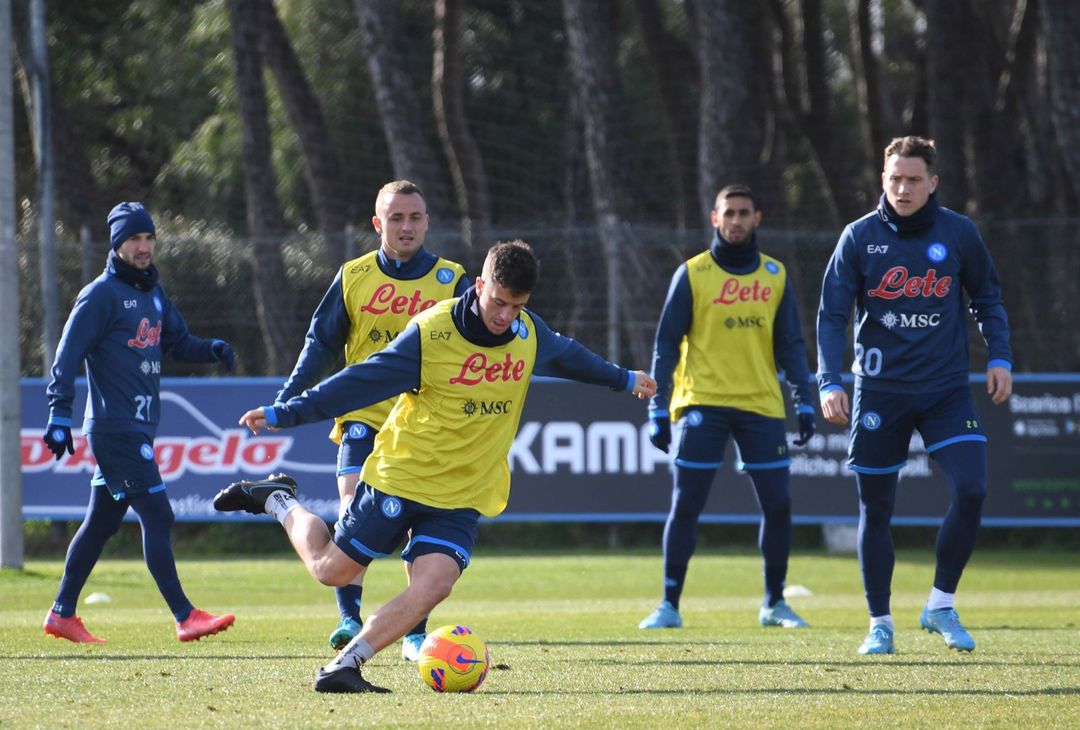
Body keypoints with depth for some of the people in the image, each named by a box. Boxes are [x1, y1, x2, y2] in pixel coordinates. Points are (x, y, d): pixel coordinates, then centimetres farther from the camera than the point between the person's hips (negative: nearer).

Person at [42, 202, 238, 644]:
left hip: (139, 427, 9)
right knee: (157, 516, -12)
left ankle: (62, 615, 21)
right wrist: (59, 415, -21)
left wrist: (211, 349, 0)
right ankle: (185, 618, -14)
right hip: (114, 425, -9)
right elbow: (68, 355, -13)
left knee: (102, 521, 13)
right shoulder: (103, 294, -9)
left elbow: (177, 343, 22)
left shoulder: (153, 294, 16)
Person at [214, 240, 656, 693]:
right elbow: (361, 381, -16)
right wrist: (283, 415, -19)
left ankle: (343, 668, -13)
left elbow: (568, 356, 23)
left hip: (465, 497, 3)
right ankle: (279, 502, 34)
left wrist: (623, 379, 38)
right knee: (332, 570, 6)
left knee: (432, 586, -19)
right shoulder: (432, 332, -18)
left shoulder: (530, 333, -1)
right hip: (401, 475, -3)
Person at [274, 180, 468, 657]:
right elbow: (321, 344, 12)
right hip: (364, 417, 0)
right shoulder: (353, 277, 5)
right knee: (353, 512, -20)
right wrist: (284, 403, 6)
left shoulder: (450, 281, 3)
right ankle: (348, 615, -14)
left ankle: (415, 634, 10)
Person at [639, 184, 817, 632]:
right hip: (703, 403, -3)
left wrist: (804, 402, 3)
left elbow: (790, 344, 12)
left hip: (761, 405, 3)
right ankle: (669, 605, 2)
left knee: (778, 506, 1)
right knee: (685, 506, -6)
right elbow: (666, 343, 1)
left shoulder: (775, 275, 10)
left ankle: (774, 604, 15)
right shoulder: (692, 274, 1)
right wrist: (659, 410, -5)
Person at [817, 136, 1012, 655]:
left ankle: (941, 605, 1)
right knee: (875, 508, 3)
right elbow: (831, 314, -3)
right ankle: (880, 624, 16)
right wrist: (829, 382, -13)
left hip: (947, 388, 0)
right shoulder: (860, 237, -3)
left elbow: (987, 298, 12)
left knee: (971, 489, -16)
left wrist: (999, 358, 1)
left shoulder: (959, 234, 0)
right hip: (879, 392, 0)